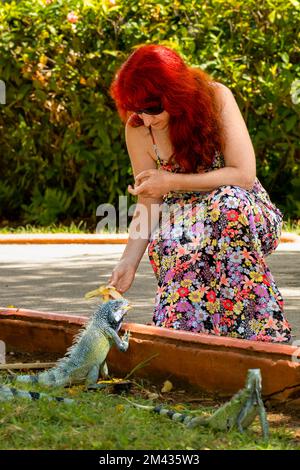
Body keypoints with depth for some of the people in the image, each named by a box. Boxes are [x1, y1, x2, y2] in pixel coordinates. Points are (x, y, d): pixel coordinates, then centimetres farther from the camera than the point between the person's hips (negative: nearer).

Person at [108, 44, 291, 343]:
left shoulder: (216, 98, -15)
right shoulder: (137, 130, -7)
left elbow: (244, 175, -19)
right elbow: (149, 205, -5)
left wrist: (173, 181, -20)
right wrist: (129, 262, -20)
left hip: (247, 214, -1)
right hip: (183, 219, 1)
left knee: (228, 201, -38)